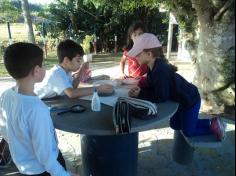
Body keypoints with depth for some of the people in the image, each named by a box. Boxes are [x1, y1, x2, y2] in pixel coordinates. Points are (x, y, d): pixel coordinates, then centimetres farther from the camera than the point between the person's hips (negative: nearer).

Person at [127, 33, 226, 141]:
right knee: (175, 125, 22)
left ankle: (214, 125, 24)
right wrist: (140, 90, -21)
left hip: (190, 100, -9)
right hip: (182, 99, 9)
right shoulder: (154, 67, -6)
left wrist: (141, 95, -27)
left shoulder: (161, 70, -35)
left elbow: (161, 97, -31)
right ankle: (210, 123, 29)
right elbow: (152, 88, -2)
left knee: (188, 131, 5)